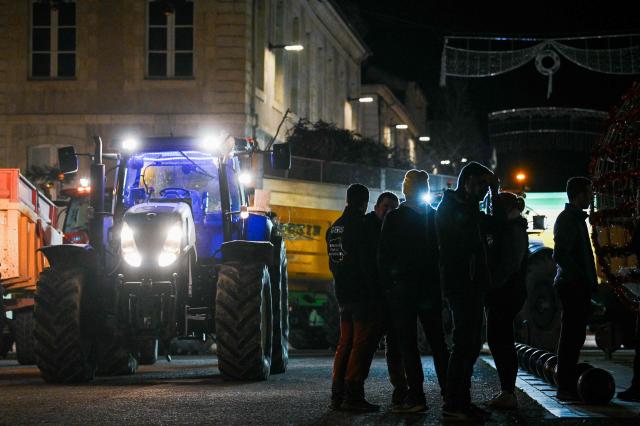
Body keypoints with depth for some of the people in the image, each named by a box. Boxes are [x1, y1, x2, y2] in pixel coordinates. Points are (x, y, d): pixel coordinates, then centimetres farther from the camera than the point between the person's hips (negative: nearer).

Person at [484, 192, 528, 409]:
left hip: (506, 292, -10)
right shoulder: (508, 229, 19)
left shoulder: (513, 230, -12)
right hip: (503, 292, 10)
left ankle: (507, 393, -11)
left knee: (497, 340, -11)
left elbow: (510, 264, -21)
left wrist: (491, 285, -21)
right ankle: (507, 392, 15)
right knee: (503, 341, 11)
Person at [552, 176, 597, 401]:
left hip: (576, 287, 10)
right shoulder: (568, 219, -13)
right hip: (574, 287, -10)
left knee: (574, 337, 12)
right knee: (572, 338, -9)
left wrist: (589, 281, 17)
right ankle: (566, 388, -7)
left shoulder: (575, 218, 19)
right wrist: (583, 278, -19)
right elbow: (561, 255, -22)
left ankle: (568, 386, 17)